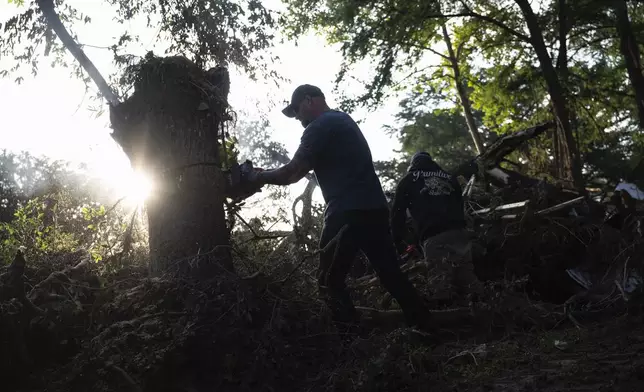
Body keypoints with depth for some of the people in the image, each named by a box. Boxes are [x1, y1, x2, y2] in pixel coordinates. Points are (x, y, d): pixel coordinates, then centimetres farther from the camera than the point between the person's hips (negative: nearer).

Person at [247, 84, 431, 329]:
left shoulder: (319, 127, -5)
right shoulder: (343, 120, 24)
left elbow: (292, 174, -7)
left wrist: (261, 177, 9)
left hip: (349, 212, -9)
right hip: (374, 207, 9)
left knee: (330, 281, -1)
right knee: (391, 274, 10)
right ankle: (426, 328, 11)